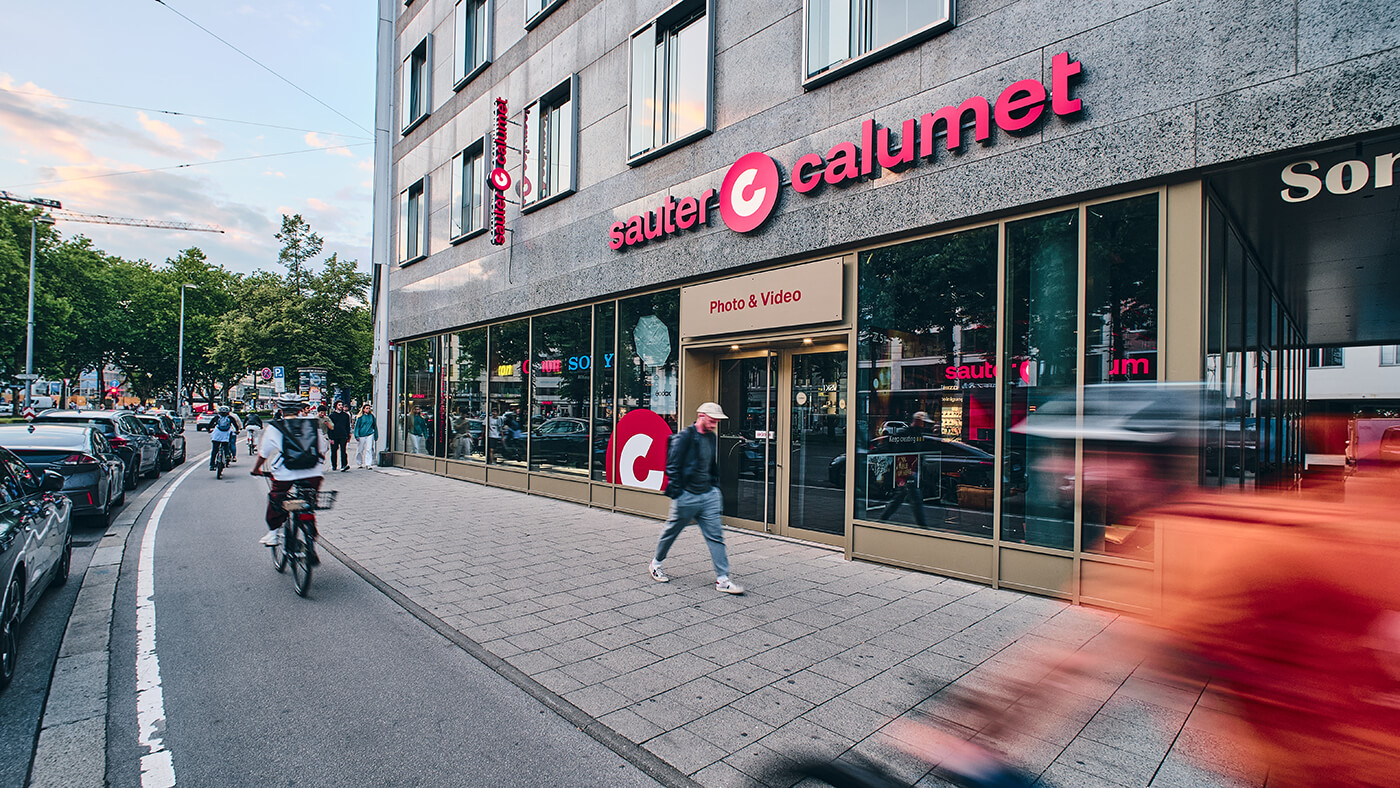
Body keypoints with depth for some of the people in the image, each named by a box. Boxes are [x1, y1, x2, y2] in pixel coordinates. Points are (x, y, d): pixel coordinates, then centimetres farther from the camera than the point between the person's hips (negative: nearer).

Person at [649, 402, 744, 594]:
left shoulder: (711, 437, 10)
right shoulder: (685, 437, -14)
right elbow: (672, 467, -15)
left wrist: (715, 488, 17)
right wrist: (676, 494, -16)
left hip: (708, 495, 7)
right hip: (687, 496, -6)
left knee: (716, 536, 2)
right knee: (671, 532, 12)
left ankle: (722, 579, 6)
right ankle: (656, 563, 35)